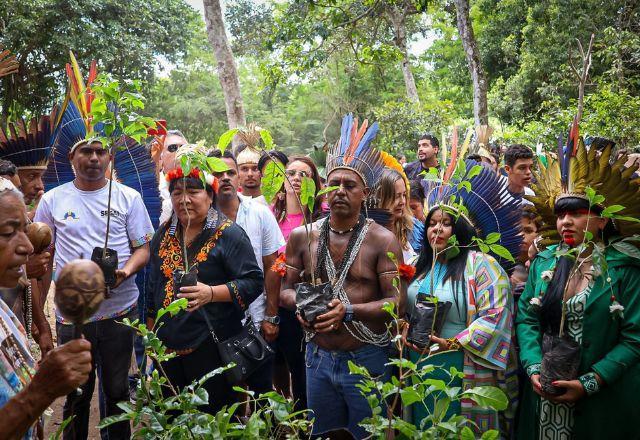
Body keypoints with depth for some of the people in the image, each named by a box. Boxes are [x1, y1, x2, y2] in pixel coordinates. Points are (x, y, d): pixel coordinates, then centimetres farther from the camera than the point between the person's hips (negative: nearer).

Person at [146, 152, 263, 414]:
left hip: (212, 346, -5)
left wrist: (211, 293, -27)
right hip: (168, 344, 6)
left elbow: (253, 282, -13)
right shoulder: (164, 234, 9)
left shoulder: (229, 234, -9)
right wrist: (151, 331, 18)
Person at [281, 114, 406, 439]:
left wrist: (348, 311, -27)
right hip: (318, 357, 4)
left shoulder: (383, 240, -9)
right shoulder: (302, 236, 2)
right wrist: (301, 302, -14)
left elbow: (396, 303, -14)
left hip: (367, 360, -3)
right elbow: (285, 289, 8)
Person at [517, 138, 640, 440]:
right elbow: (526, 317, 1)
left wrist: (589, 383, -19)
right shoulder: (543, 262, 3)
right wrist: (533, 368, -13)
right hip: (543, 391, 3)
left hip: (603, 400, -3)